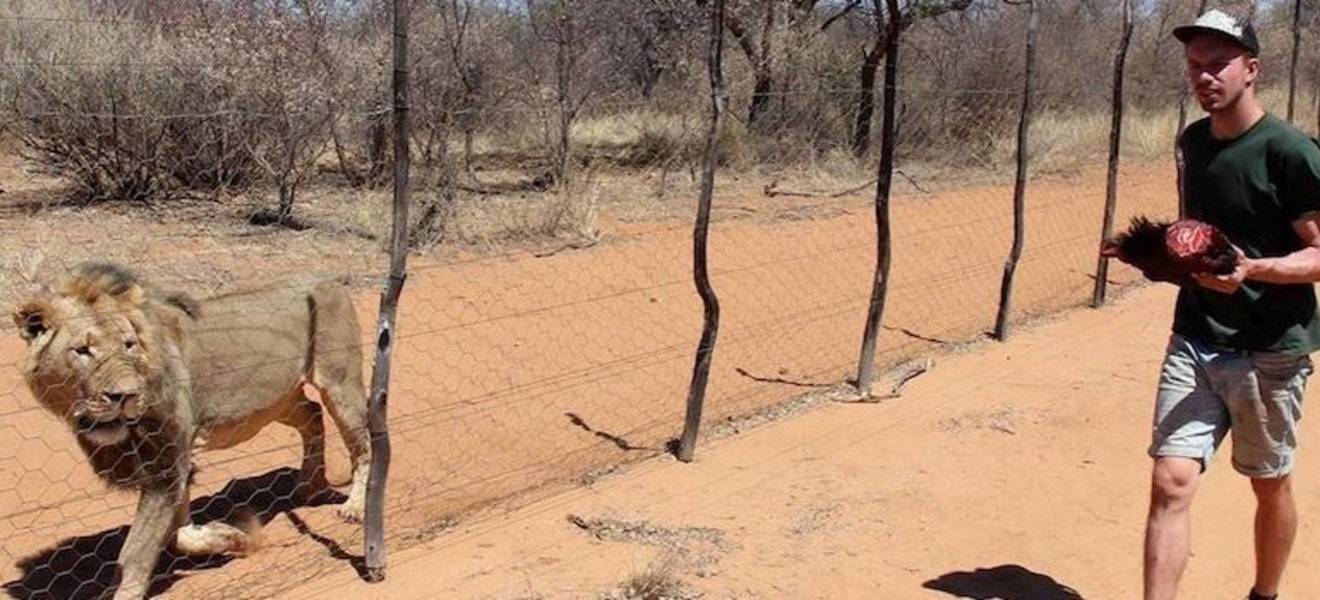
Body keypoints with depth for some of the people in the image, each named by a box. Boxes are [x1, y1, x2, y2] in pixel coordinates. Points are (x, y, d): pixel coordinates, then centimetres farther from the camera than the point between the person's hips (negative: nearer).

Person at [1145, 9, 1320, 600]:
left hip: (1269, 351, -4)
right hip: (1193, 341, 4)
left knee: (1270, 485, 14)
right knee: (1170, 481, -7)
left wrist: (1253, 269, -30)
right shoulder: (1193, 141, 8)